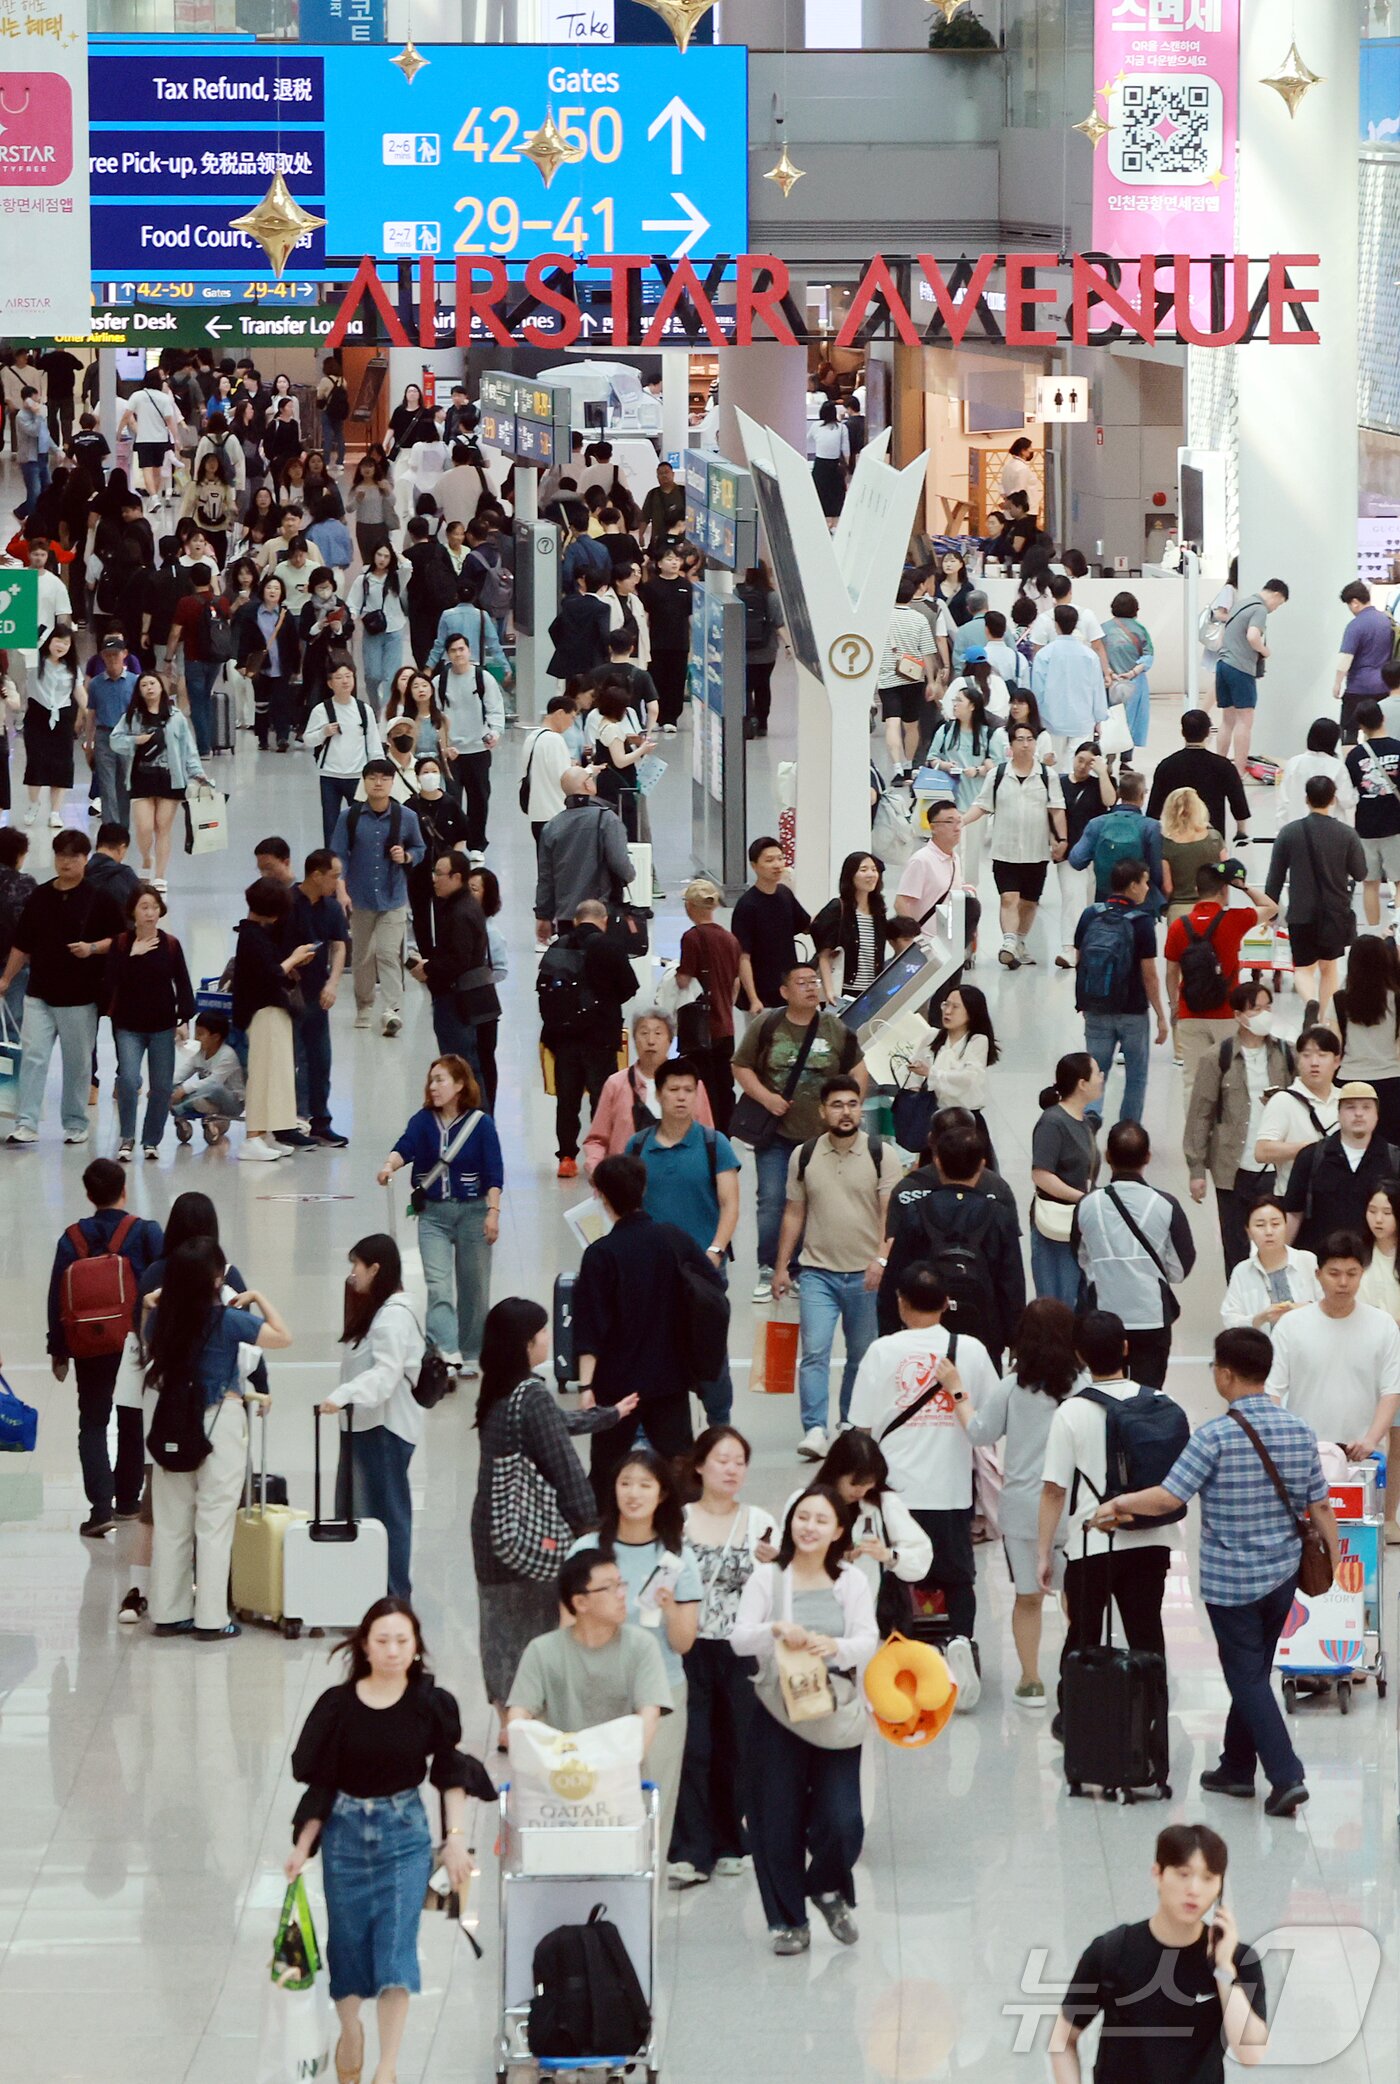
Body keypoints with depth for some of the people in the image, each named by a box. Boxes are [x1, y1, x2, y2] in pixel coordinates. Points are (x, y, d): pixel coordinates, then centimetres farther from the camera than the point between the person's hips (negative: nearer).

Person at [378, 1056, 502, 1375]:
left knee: (473, 1287, 8)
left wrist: (493, 1211, -16)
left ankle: (470, 1355, 24)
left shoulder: (480, 1122, -5)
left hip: (472, 1211, -1)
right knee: (437, 1284, -14)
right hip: (433, 1214, 1)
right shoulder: (423, 1120, 0)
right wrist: (390, 1164, -38)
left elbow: (494, 1171, -7)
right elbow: (405, 1147, -17)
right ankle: (447, 1353, -24)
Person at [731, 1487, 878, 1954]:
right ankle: (788, 1919, 17)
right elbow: (738, 1639, -7)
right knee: (779, 1820, 1)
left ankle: (829, 1888, 24)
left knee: (841, 1820, -8)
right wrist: (775, 1630, -27)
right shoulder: (767, 1579, 2)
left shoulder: (851, 1582, 6)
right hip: (779, 1717, -1)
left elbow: (868, 1643, -4)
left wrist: (835, 1647, -25)